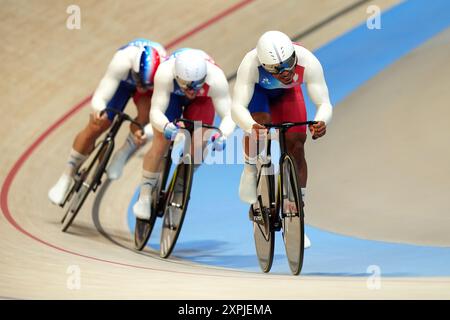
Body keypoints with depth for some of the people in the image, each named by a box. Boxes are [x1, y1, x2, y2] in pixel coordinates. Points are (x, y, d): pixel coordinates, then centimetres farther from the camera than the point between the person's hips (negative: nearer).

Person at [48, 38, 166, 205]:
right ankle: (67, 176, 14)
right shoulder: (122, 61, -44)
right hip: (123, 79, 0)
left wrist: (146, 133, -61)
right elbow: (99, 97, -42)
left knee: (146, 114, -32)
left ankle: (123, 154, -5)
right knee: (95, 128, -7)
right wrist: (98, 110, -66)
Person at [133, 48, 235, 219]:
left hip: (202, 99, 1)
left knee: (198, 148, -12)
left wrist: (222, 136, -58)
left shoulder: (215, 78, -41)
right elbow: (156, 111, -41)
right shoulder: (165, 72, -42)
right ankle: (144, 197, 4)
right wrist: (166, 127, -63)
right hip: (172, 94, -1)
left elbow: (228, 115, -38)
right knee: (160, 145, -13)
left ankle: (179, 190, 15)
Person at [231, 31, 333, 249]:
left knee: (296, 146, -11)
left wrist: (321, 122, -60)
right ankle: (250, 172, -2)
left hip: (288, 93, 2)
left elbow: (324, 103, -38)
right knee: (260, 125, -34)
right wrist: (251, 126, -68)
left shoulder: (308, 62, -39)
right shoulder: (251, 64, -43)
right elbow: (237, 106, -47)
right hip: (257, 90, -2)